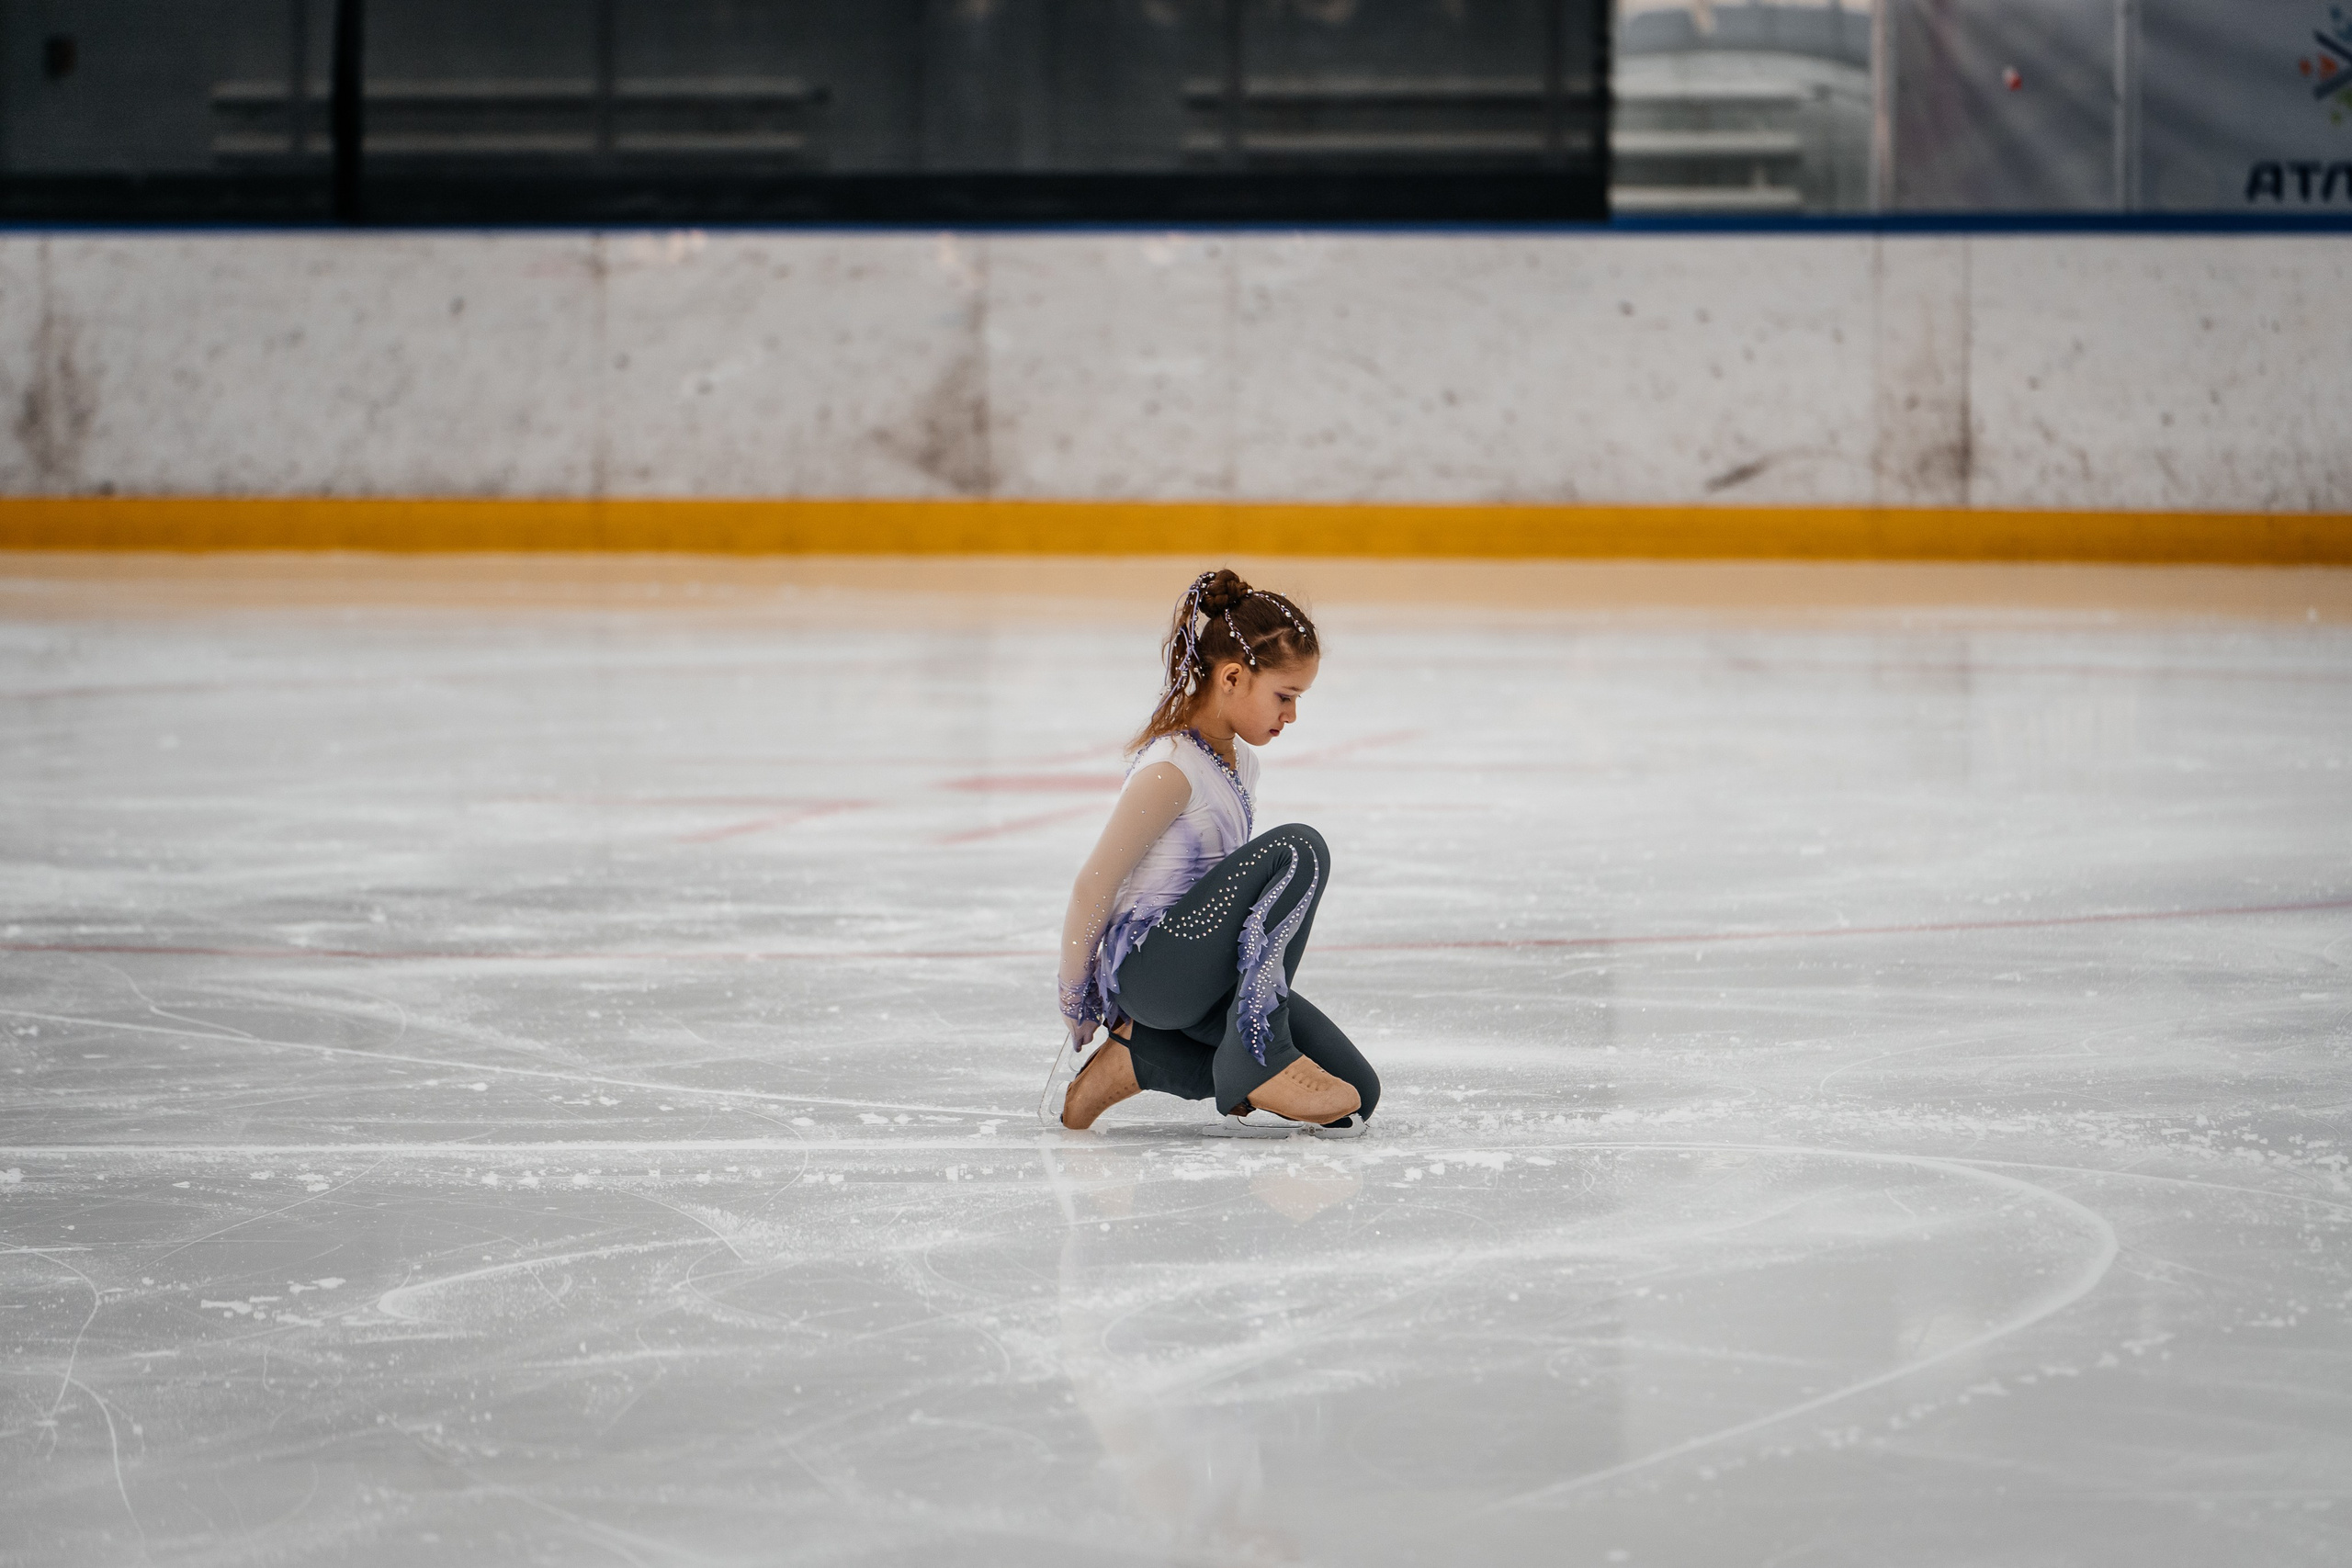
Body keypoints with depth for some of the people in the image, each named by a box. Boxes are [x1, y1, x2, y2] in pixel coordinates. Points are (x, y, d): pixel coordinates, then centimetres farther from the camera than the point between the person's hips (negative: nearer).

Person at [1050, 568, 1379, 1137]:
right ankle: (1256, 1055, -20)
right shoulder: (1170, 770, -17)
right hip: (1147, 967, -9)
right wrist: (1075, 997, -4)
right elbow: (1094, 886, -14)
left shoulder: (1239, 761, 11)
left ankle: (1140, 1056, 6)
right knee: (1296, 850, -24)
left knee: (1355, 1094, -3)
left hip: (1198, 979, 9)